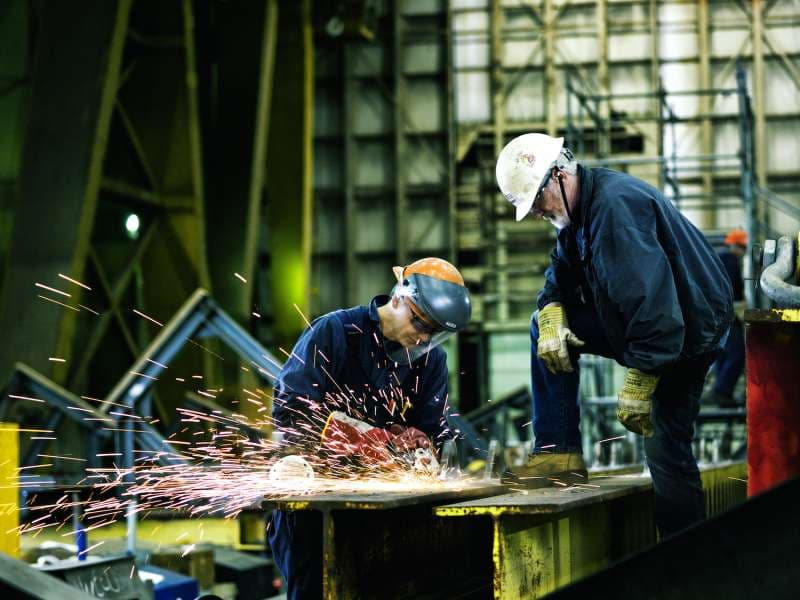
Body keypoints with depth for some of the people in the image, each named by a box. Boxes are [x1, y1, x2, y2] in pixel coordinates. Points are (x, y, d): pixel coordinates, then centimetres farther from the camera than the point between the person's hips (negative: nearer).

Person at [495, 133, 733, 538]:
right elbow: (562, 272, 16)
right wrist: (552, 312, -9)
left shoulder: (616, 206, -26)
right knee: (546, 327, 7)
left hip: (687, 333, -10)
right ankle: (559, 453, 3)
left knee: (666, 451, -10)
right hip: (638, 323, 10)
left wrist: (638, 384, -30)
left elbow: (651, 295, -32)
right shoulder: (579, 208, 7)